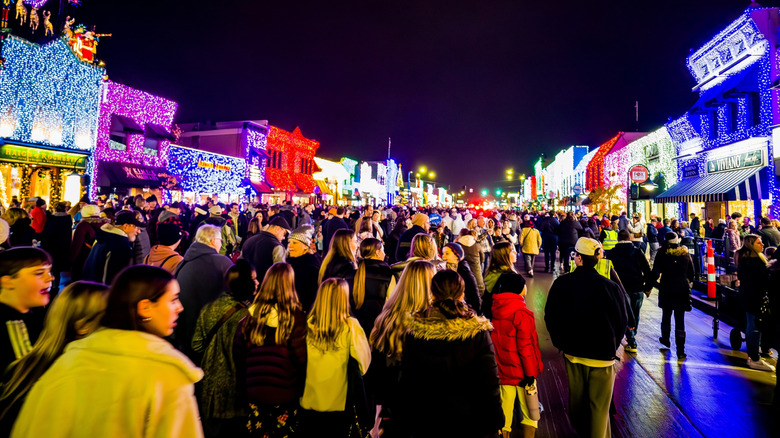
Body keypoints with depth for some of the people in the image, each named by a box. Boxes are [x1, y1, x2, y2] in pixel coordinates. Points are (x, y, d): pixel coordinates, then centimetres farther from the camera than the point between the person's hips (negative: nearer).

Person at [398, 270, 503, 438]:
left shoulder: (415, 332, -12)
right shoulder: (478, 332, -17)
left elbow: (407, 382, -5)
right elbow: (490, 382, -12)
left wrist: (406, 423, 7)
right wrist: (494, 423, 1)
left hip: (427, 424, 1)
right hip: (469, 423, -1)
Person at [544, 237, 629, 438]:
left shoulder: (561, 283, -10)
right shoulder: (611, 287, -16)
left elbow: (550, 317, -1)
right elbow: (623, 321, -4)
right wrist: (611, 347, 11)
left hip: (572, 353, 3)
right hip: (603, 355, -3)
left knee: (576, 398, 21)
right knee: (599, 407, 9)